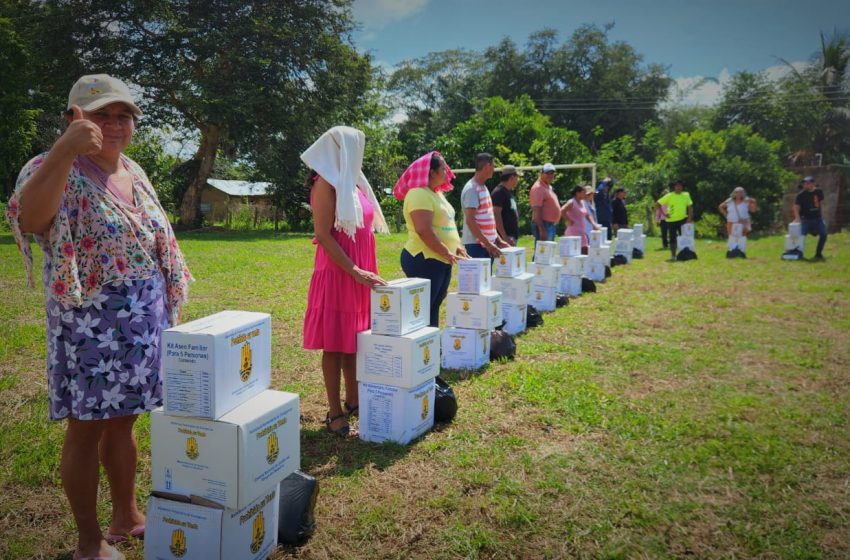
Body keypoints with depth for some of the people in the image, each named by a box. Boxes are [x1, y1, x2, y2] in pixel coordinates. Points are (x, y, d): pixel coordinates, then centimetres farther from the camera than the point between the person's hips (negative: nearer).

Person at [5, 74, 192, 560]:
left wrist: (168, 311, 17)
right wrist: (65, 149, -45)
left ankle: (126, 516, 33)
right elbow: (29, 218, -34)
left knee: (122, 424, 18)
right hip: (91, 328, -7)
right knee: (86, 430, 4)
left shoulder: (136, 173, 10)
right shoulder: (61, 171, -12)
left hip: (141, 325, 7)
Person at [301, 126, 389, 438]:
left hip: (361, 273, 8)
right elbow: (323, 235, -17)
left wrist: (368, 270, 16)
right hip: (337, 273, -8)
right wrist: (355, 271, -20)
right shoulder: (326, 183, -11)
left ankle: (352, 402, 28)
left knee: (355, 341, 15)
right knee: (335, 345, 0)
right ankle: (335, 414, 9)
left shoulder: (353, 182, 15)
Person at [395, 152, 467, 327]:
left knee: (434, 307, 14)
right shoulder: (419, 194, -17)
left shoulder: (436, 193, 16)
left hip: (441, 260, 10)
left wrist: (456, 246, 10)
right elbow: (424, 231, -24)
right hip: (425, 260, -10)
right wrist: (447, 253, -20)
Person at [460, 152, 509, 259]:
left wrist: (498, 239, 15)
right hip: (476, 244, -9)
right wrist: (488, 244, -22)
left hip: (487, 243, 9)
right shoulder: (471, 189, -13)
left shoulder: (483, 187, 15)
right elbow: (470, 220, -19)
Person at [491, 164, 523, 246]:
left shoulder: (509, 192, 18)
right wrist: (504, 237, -25)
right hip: (505, 237, -10)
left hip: (512, 236, 10)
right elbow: (496, 215, -21)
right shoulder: (499, 192, -13)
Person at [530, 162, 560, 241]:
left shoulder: (549, 187, 18)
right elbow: (536, 211, -21)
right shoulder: (538, 188, -14)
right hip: (543, 225, -10)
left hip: (551, 225, 10)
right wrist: (542, 230, -27)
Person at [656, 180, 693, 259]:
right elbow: (657, 204, -3)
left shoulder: (686, 195, 3)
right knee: (672, 239, 3)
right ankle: (673, 255, 13)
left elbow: (690, 207, 6)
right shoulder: (669, 196, -4)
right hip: (671, 221, -1)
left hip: (683, 220, 1)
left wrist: (689, 218, -5)